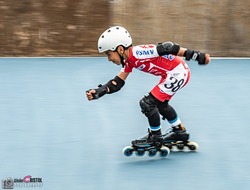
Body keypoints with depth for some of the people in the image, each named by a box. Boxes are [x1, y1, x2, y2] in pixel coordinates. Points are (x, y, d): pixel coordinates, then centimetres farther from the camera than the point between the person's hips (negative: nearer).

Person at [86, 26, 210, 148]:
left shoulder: (137, 52, -22)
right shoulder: (129, 62, 8)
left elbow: (167, 48, -24)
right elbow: (117, 83, 10)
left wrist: (195, 55, -24)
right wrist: (98, 92, -5)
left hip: (179, 72, -10)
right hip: (171, 74, 10)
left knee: (148, 103, -7)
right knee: (160, 103, 26)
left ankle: (155, 137, 10)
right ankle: (179, 132, 41)